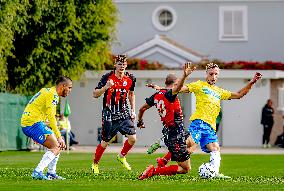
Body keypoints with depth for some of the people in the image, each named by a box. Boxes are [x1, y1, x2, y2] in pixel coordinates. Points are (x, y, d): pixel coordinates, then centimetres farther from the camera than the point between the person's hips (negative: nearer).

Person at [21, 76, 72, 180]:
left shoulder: (47, 91, 21)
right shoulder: (53, 94, -11)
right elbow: (51, 117, -19)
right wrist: (59, 137, -20)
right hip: (33, 122, -10)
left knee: (58, 144, 13)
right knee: (56, 147, -13)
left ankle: (51, 173, 14)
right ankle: (37, 172, -22)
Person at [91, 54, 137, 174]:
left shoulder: (130, 79, 2)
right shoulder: (107, 77, -11)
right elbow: (95, 94, -11)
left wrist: (133, 110, 13)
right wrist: (106, 87, -29)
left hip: (124, 114, 4)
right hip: (109, 115, -4)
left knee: (132, 138, -9)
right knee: (105, 142, 0)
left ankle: (122, 156, 18)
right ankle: (95, 164, 21)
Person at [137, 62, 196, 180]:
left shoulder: (156, 95, 5)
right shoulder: (169, 94, -17)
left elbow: (142, 108, 18)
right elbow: (177, 88, -42)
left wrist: (140, 122, 37)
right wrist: (184, 76, -59)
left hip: (167, 131, 8)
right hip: (175, 136, -8)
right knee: (185, 168, 2)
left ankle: (163, 161, 26)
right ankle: (153, 171, -7)